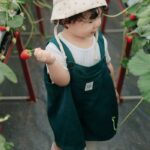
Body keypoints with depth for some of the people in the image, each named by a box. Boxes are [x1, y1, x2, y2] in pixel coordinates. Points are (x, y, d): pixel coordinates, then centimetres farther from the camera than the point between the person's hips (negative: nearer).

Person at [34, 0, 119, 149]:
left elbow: (108, 65, 4)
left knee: (93, 136, 27)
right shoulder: (56, 48, -27)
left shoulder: (100, 39, -12)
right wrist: (52, 62, -50)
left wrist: (113, 88, 17)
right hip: (70, 108, -4)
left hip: (97, 103, 4)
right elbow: (63, 81, -31)